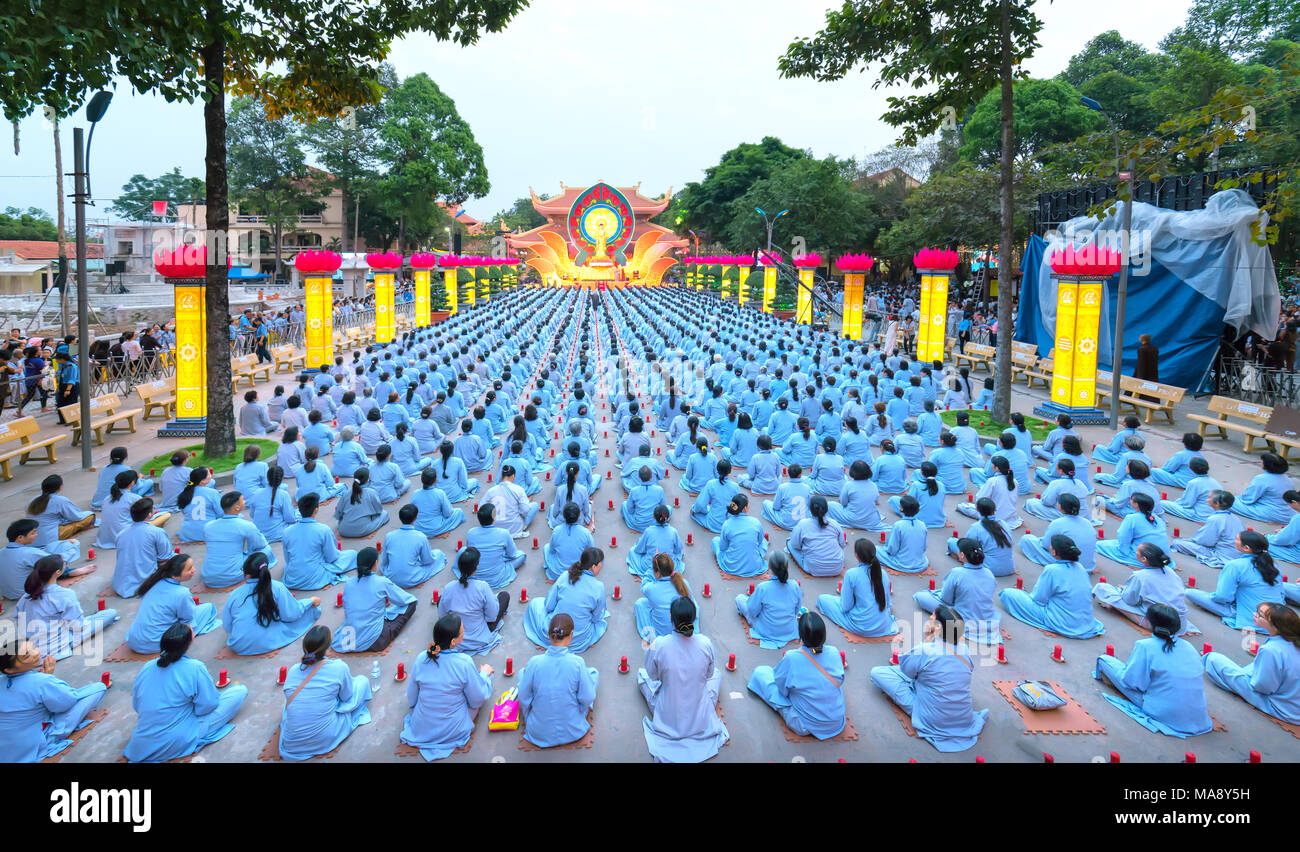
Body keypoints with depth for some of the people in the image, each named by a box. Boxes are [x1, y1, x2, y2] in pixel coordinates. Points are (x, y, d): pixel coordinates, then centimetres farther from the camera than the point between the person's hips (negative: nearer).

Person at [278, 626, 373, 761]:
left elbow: (289, 696, 13)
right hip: (325, 741, -4)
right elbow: (346, 697, 3)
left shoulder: (293, 670, -3)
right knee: (362, 680, 13)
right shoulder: (339, 667, -14)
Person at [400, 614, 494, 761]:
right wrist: (485, 674, 5)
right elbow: (478, 700, -13)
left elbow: (411, 698, 1)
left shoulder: (421, 659, -13)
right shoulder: (464, 662, -25)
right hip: (453, 731, -4)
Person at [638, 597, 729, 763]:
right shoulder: (705, 643, -20)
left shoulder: (659, 645, -25)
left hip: (668, 718, -2)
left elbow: (653, 676, -5)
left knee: (641, 673, 24)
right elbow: (709, 674, -1)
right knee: (717, 672, 29)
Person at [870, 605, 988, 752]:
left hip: (933, 722, -3)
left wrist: (927, 640, -12)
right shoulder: (964, 649, -7)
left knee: (877, 672, -3)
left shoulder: (924, 650, -24)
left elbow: (906, 671, -6)